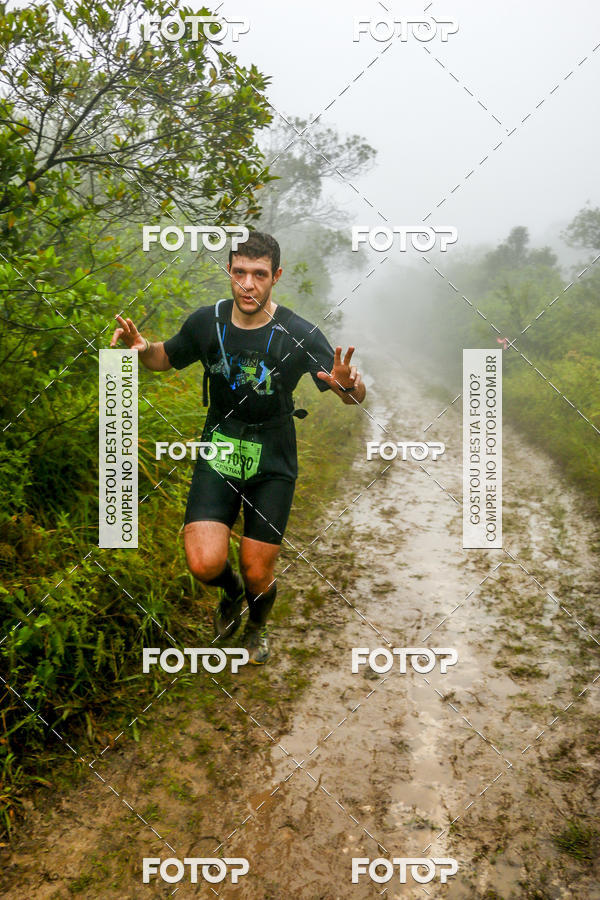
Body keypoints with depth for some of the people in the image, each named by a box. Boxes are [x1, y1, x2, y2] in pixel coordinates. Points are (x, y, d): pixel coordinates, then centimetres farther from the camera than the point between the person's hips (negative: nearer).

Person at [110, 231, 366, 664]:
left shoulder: (300, 335, -16)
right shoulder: (207, 321, -7)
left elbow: (355, 396, -12)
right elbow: (167, 357, 12)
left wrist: (347, 384, -37)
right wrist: (143, 347, -12)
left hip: (273, 465, -1)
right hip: (218, 454, 2)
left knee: (257, 573, 4)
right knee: (205, 564, -14)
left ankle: (257, 626, 42)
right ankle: (231, 593, 26)